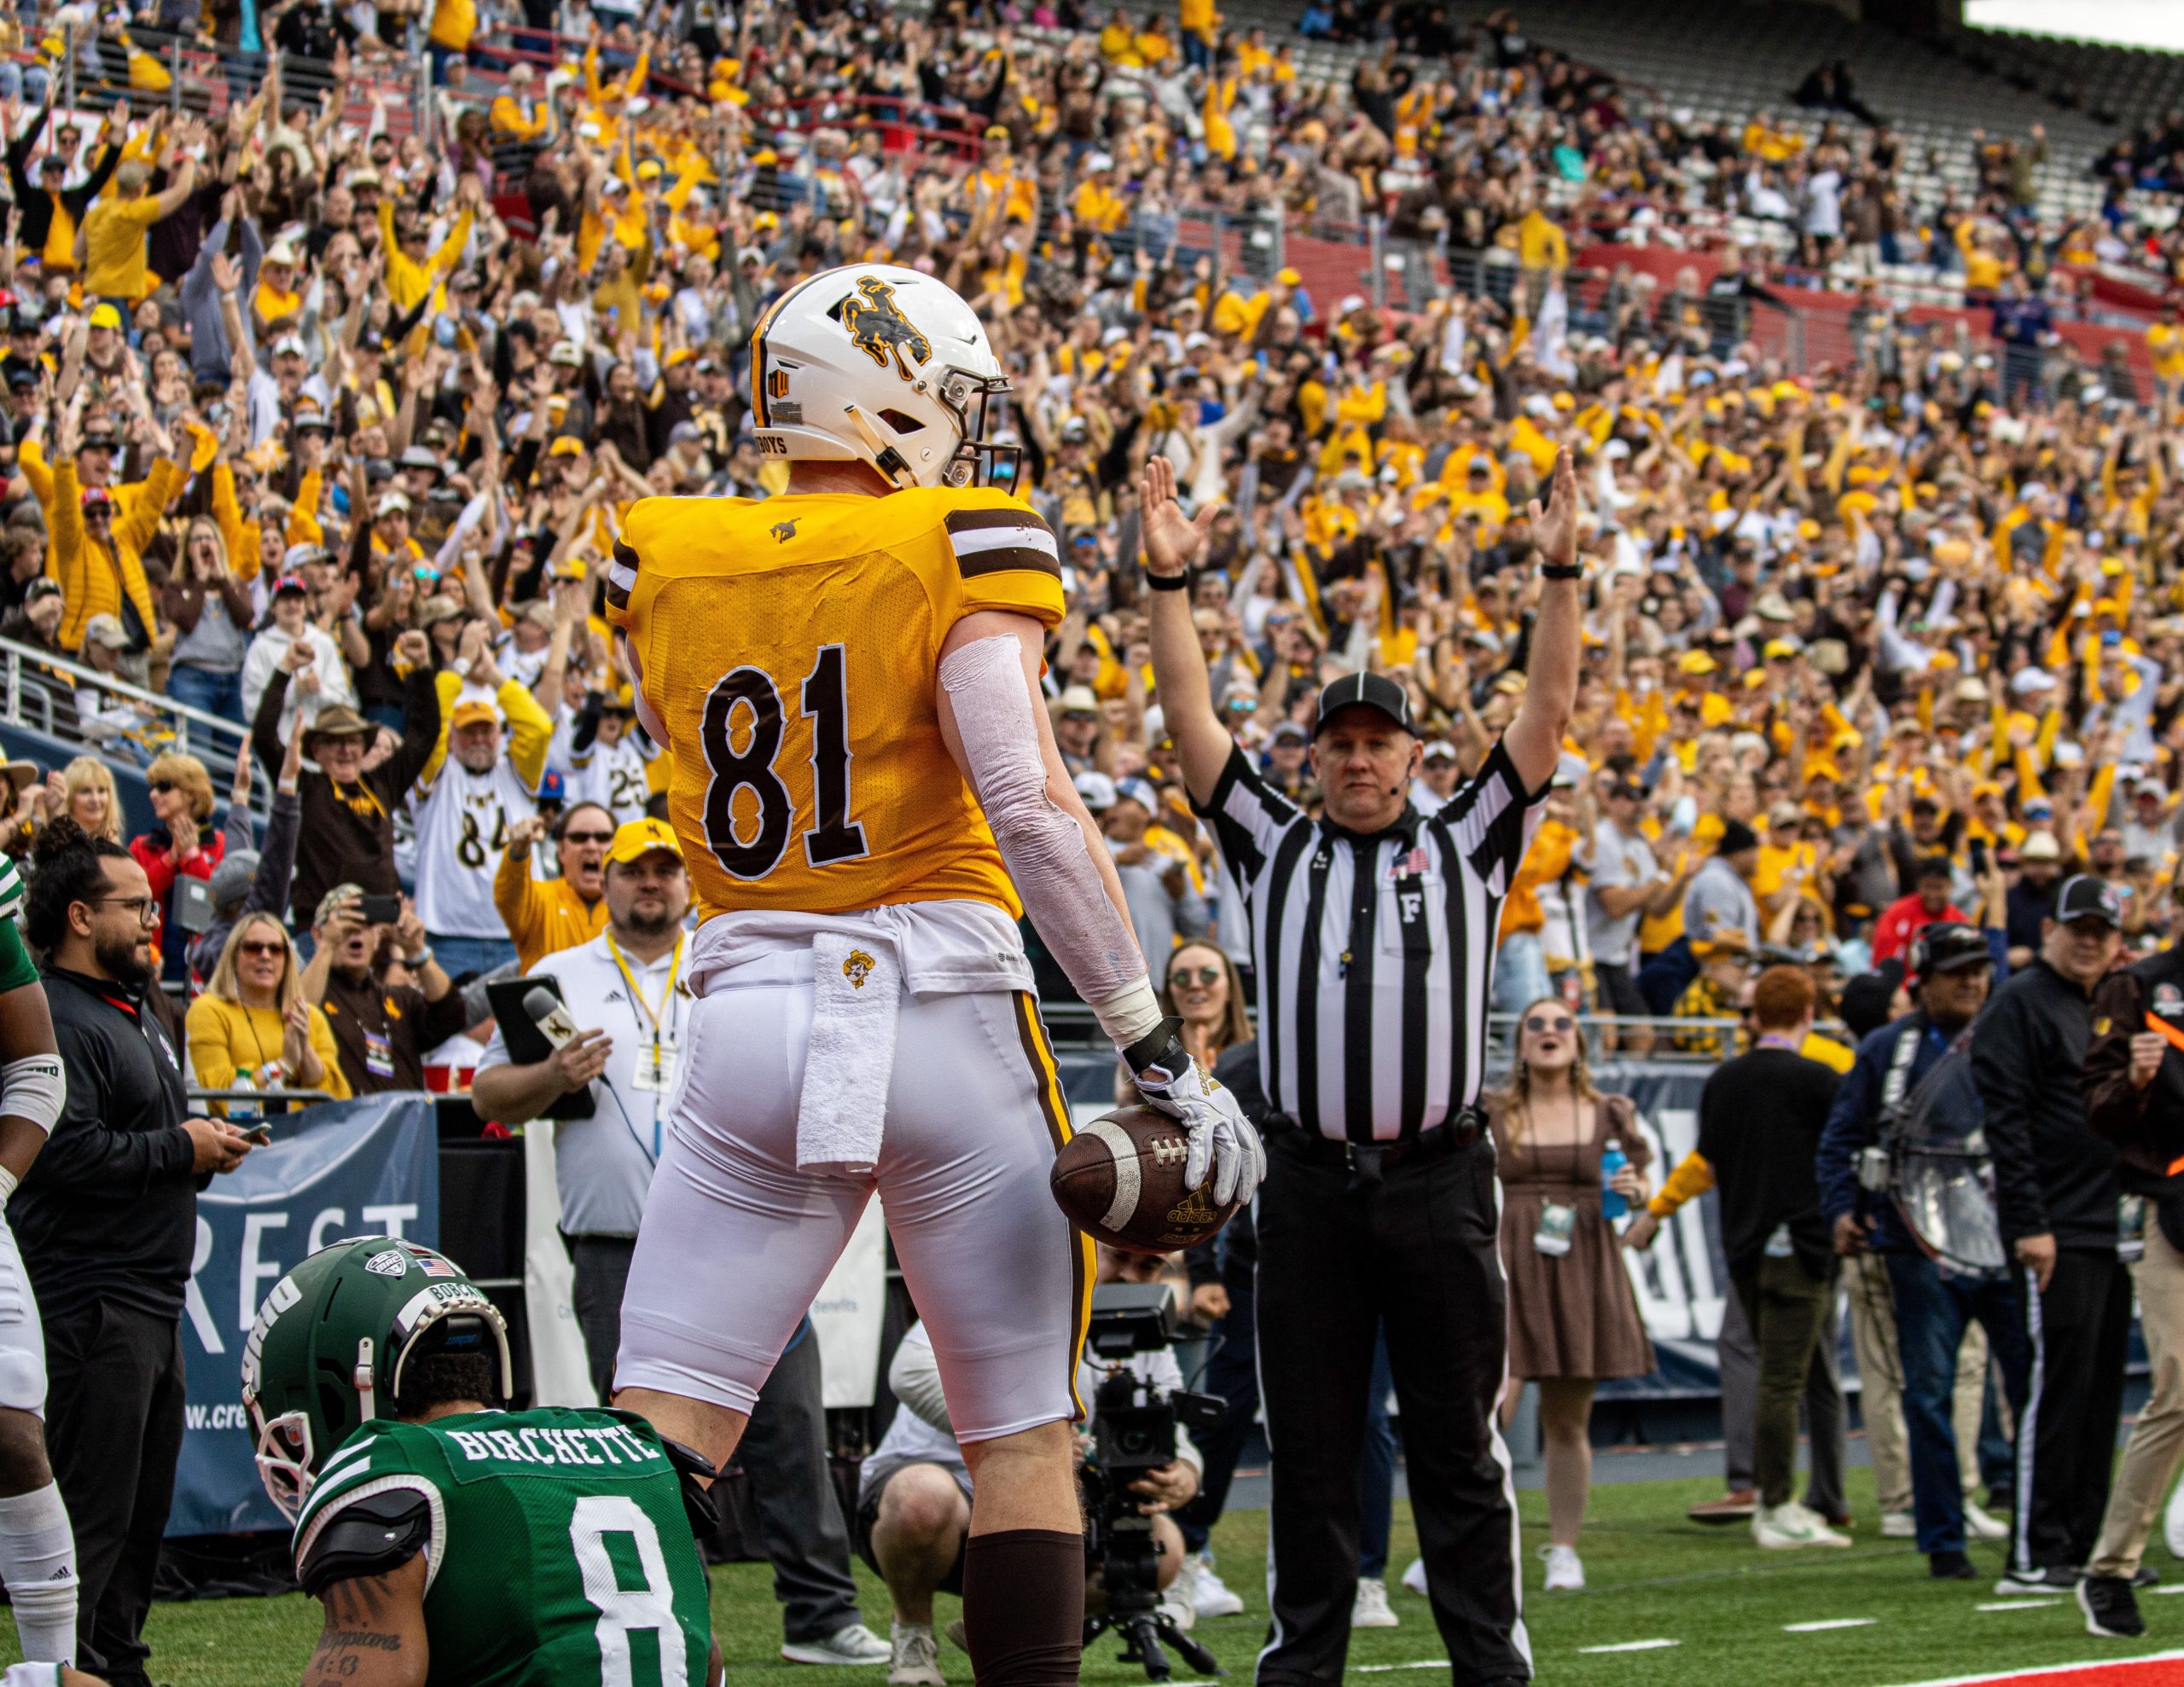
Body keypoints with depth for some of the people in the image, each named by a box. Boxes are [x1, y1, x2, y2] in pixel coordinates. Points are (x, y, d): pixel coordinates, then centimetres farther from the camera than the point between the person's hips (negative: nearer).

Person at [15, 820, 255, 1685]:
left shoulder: (136, 1013, 20)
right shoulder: (58, 1019, -15)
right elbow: (67, 1151, -25)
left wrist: (199, 1143, 10)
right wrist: (180, 1149, -15)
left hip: (152, 1291, 11)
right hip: (93, 1297, -11)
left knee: (145, 1502, 15)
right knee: (94, 1507, -9)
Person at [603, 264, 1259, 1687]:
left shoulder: (662, 563, 5)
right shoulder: (961, 552, -7)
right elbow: (1028, 807, -17)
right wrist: (1157, 1048, -14)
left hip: (752, 1017, 3)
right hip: (943, 1018, -3)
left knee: (661, 1426, 4)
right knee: (1024, 1430, 7)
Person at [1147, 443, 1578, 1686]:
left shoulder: (1466, 848, 12)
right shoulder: (1275, 850, 14)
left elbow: (1547, 720, 4)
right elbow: (1194, 724, 7)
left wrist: (1561, 577, -7)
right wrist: (1169, 581, -2)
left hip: (1439, 1184, -1)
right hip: (1311, 1186, 1)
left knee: (1461, 1450, 3)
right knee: (1310, 1448, 5)